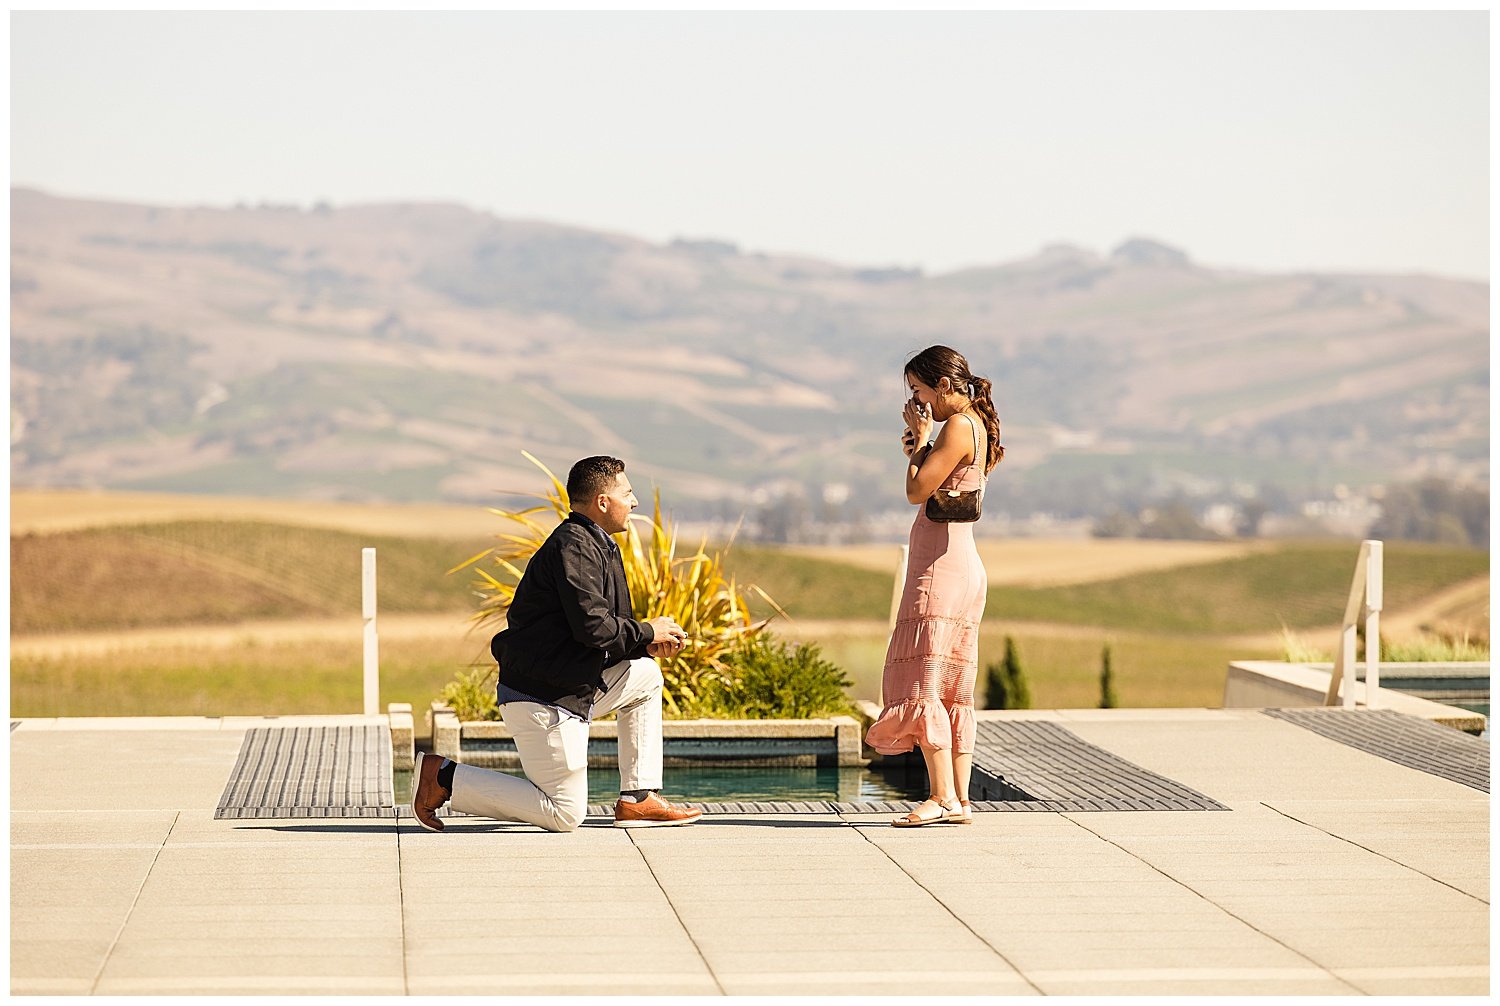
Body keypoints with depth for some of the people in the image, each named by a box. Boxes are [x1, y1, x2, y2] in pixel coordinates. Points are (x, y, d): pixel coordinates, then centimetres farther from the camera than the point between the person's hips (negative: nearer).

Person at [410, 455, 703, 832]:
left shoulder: (594, 546, 16)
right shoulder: (573, 547, -17)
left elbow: (607, 629, 17)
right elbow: (592, 626, -25)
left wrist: (646, 644, 0)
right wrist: (647, 633, -10)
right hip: (543, 702, -10)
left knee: (646, 675, 21)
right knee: (565, 815, -4)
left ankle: (637, 800, 15)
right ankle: (443, 776, -2)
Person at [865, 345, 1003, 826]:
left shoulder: (958, 428, -12)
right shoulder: (977, 427, 17)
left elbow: (916, 491, -15)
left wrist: (921, 437, -4)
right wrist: (916, 452, 6)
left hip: (941, 565, -10)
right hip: (962, 566, 10)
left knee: (923, 683, -10)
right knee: (951, 691, 9)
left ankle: (943, 797, -13)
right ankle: (959, 798, 10)